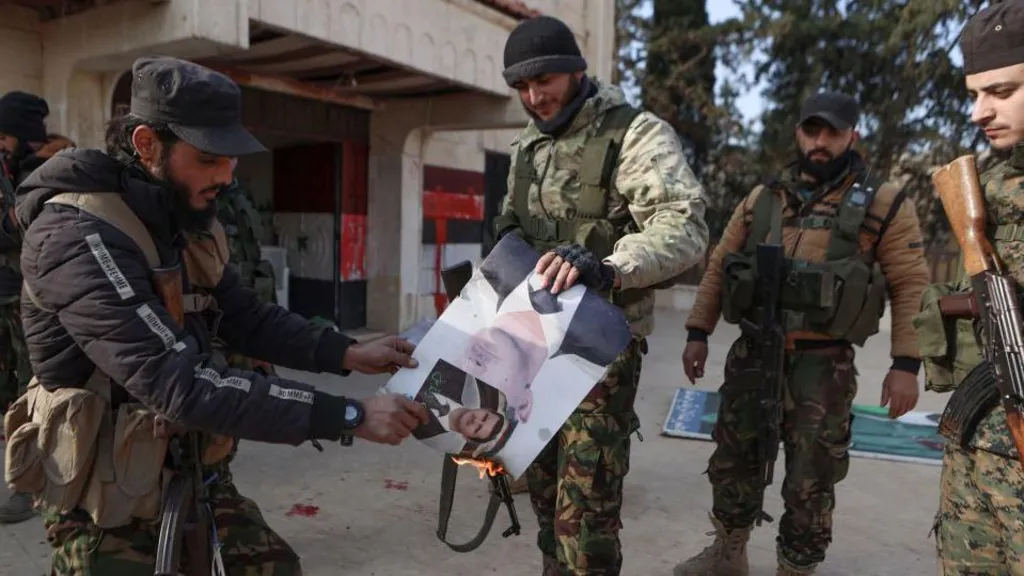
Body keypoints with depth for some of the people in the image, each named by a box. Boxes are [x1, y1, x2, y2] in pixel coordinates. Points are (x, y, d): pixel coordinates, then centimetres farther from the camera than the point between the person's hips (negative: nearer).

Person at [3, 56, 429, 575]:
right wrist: (348, 416, -35)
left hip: (189, 474, 7)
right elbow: (181, 383, -35)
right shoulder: (77, 235, -26)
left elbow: (246, 317, 6)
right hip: (108, 501, -7)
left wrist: (346, 355, -9)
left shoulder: (183, 223, 2)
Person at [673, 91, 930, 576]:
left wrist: (905, 364, -9)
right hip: (752, 356, 4)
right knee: (732, 460, 14)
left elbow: (911, 286, -2)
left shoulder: (884, 204, -1)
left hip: (822, 366, -3)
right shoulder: (761, 199, 9)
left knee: (809, 481, 8)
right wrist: (697, 333, 6)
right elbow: (719, 267, 11)